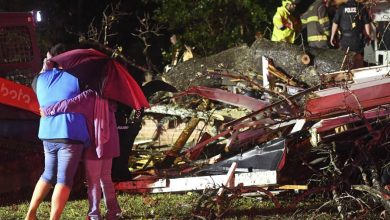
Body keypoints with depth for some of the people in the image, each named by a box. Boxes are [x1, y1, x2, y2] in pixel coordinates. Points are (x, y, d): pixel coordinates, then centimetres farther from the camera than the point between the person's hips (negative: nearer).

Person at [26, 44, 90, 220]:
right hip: (71, 135, -5)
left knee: (49, 174, 21)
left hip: (48, 135, 5)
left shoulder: (41, 79, 8)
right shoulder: (76, 78, -3)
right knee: (64, 180, -2)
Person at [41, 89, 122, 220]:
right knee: (106, 179, 19)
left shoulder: (89, 95, -17)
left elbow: (69, 105, -28)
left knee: (93, 181, 3)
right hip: (108, 145, 6)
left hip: (94, 146, -6)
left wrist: (47, 111, -18)